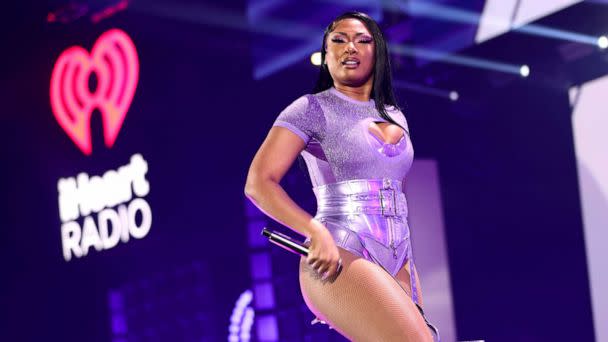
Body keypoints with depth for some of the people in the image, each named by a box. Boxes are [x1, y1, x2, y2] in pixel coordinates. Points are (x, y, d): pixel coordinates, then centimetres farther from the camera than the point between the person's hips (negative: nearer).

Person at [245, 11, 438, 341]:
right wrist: (317, 232, -21)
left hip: (397, 260, 7)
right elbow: (259, 183, -9)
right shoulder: (312, 109, 0)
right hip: (339, 257, -7)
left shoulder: (394, 116, 19)